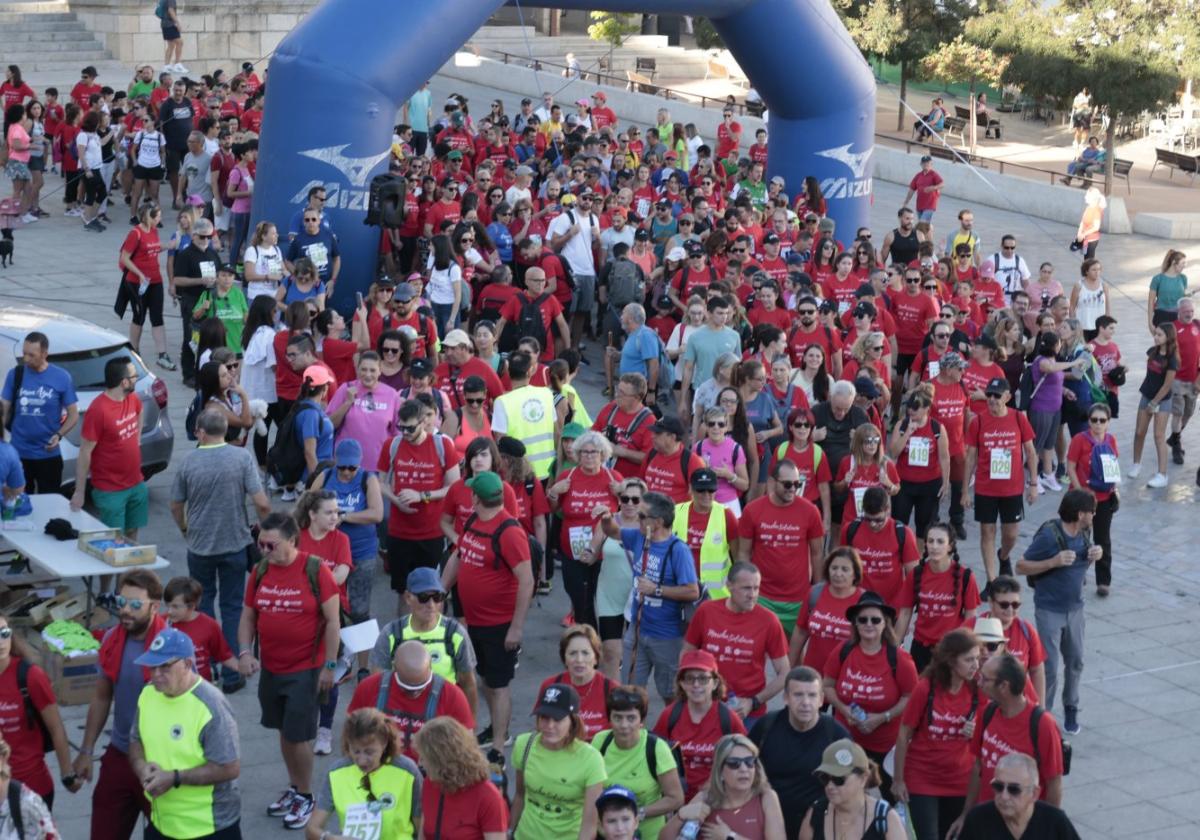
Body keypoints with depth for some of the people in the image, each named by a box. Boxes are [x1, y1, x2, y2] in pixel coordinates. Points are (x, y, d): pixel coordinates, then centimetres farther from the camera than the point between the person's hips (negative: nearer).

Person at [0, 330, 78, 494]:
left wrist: (59, 435, -17)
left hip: (48, 455, -1)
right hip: (18, 454, 2)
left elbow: (73, 415, -1)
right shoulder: (15, 374, -3)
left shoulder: (61, 377, -7)